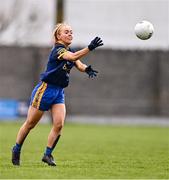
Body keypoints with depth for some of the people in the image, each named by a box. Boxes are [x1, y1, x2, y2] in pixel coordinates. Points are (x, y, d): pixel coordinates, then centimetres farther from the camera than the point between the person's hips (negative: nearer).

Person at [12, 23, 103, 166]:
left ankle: (48, 154, 4)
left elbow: (79, 65, -3)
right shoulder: (58, 50, -18)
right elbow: (73, 57, -36)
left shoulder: (70, 51, 9)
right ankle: (16, 150, 22)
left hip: (59, 92, 7)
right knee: (30, 124, 4)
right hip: (45, 89, -7)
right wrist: (90, 48, -49)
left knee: (59, 124, -8)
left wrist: (87, 69, -26)